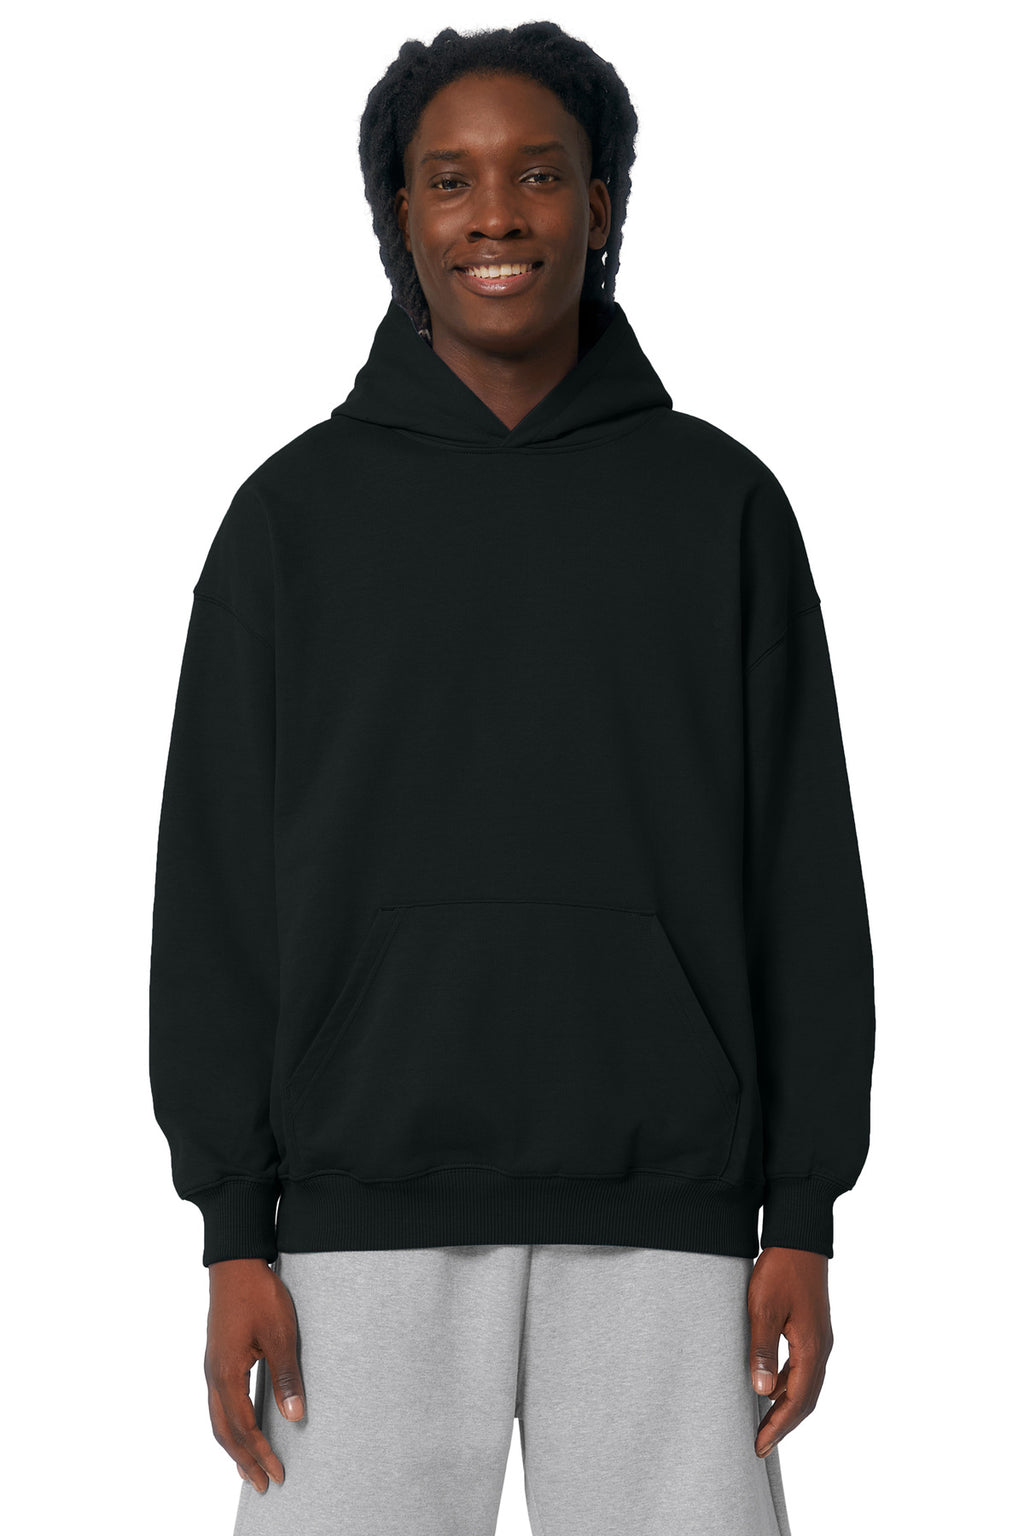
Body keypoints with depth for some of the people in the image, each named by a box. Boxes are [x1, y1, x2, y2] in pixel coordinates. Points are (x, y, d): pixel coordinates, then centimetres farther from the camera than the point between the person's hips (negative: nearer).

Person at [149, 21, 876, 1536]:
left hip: (661, 1213, 0)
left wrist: (805, 1219, 0)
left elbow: (801, 876, 6)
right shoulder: (296, 513, 6)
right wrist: (232, 1231, -3)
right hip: (368, 1210, 0)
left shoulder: (720, 503, 7)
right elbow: (220, 883, 4)